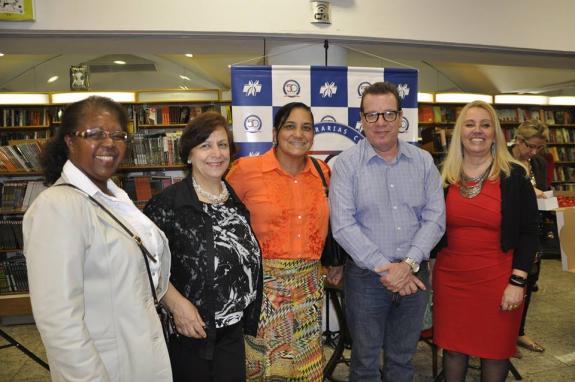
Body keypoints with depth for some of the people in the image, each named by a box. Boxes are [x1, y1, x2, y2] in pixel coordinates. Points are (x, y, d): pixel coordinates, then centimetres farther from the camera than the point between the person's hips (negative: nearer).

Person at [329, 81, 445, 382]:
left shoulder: (423, 161, 2)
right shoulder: (347, 163, -8)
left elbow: (435, 218, -3)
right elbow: (343, 226, -14)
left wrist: (408, 264, -15)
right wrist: (385, 268, -16)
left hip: (414, 275, 3)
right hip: (365, 276, -2)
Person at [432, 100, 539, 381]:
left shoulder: (514, 176, -4)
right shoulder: (444, 176, 2)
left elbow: (528, 232, -5)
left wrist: (517, 282, -10)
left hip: (497, 278, -2)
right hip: (450, 277, 2)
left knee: (494, 351, 12)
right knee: (453, 347, 13)